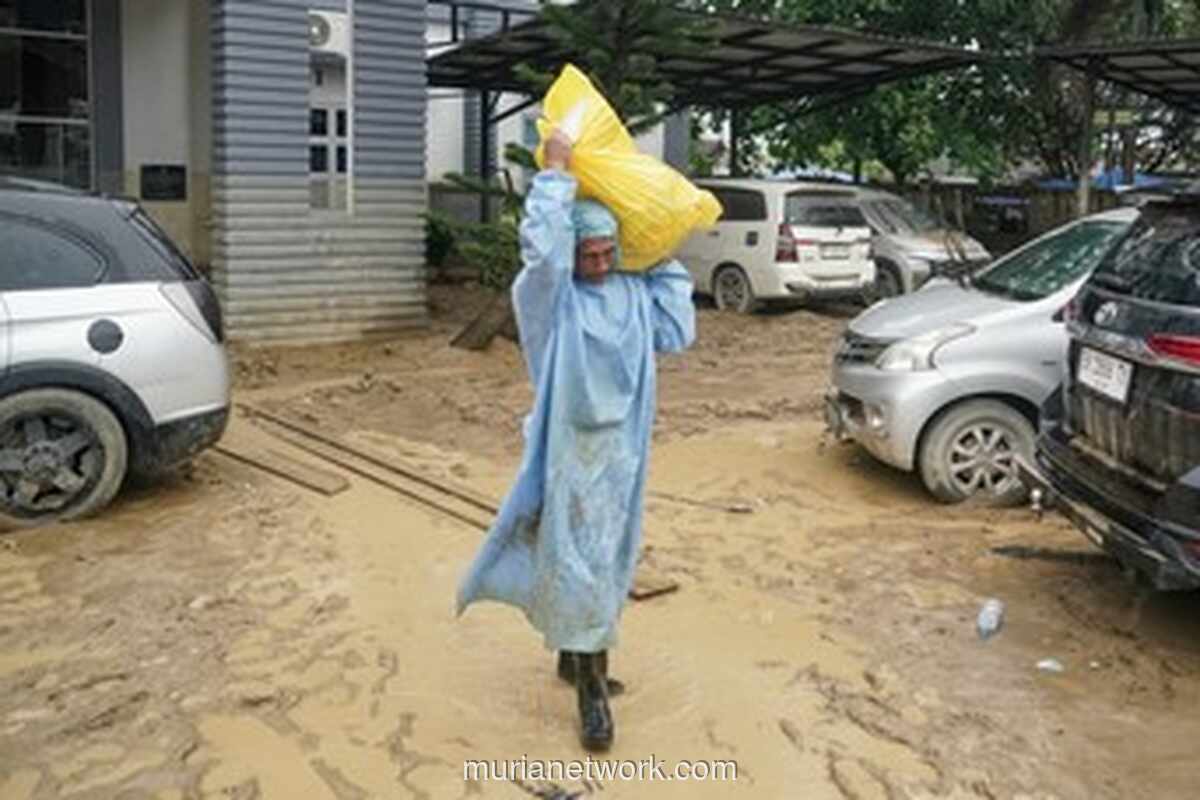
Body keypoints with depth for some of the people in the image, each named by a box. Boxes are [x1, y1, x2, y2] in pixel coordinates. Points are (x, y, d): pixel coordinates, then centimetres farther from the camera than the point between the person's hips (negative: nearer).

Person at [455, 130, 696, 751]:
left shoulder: (634, 293, 6)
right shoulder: (551, 296, -10)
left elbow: (677, 332, 1)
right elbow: (541, 249, -29)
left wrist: (665, 264, 3)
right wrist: (556, 174, -21)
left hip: (622, 449, 5)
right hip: (570, 448, -5)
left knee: (608, 558, 15)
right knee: (574, 559, -2)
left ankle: (579, 653, 33)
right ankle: (590, 684, 7)